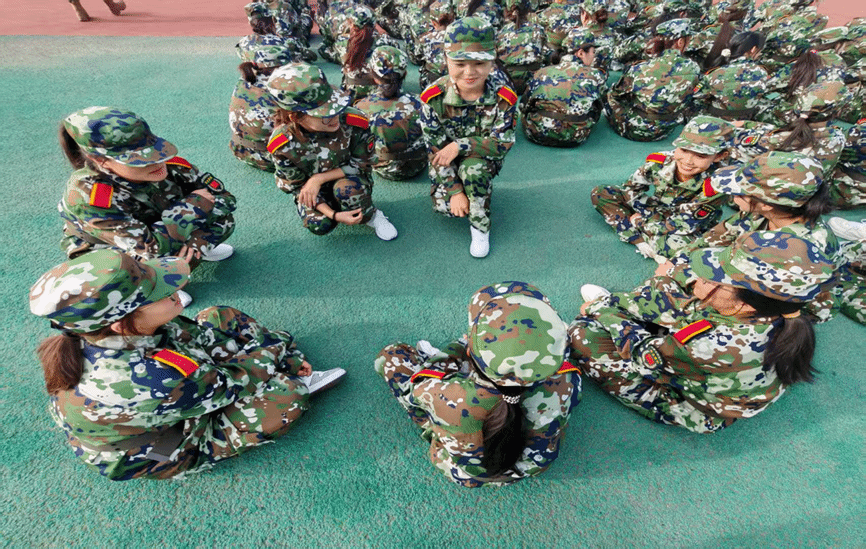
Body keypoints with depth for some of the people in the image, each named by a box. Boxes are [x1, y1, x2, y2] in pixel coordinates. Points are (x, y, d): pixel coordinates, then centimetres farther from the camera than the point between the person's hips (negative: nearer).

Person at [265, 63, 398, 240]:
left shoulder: (353, 122, -29)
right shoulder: (282, 145, -26)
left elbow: (361, 164, -16)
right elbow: (298, 187, -15)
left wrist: (319, 178, -26)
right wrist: (334, 215, -28)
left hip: (349, 179, -1)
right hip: (311, 191, 1)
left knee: (346, 187, -35)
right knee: (319, 225, -24)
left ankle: (372, 217, -4)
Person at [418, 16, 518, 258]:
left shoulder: (503, 97, -21)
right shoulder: (433, 96, -20)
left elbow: (502, 144, -21)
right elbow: (436, 149, -18)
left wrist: (460, 145, -31)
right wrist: (455, 190, -23)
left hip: (484, 158, -1)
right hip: (446, 159, 2)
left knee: (472, 168, -36)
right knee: (444, 207, -17)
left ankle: (481, 228, -14)